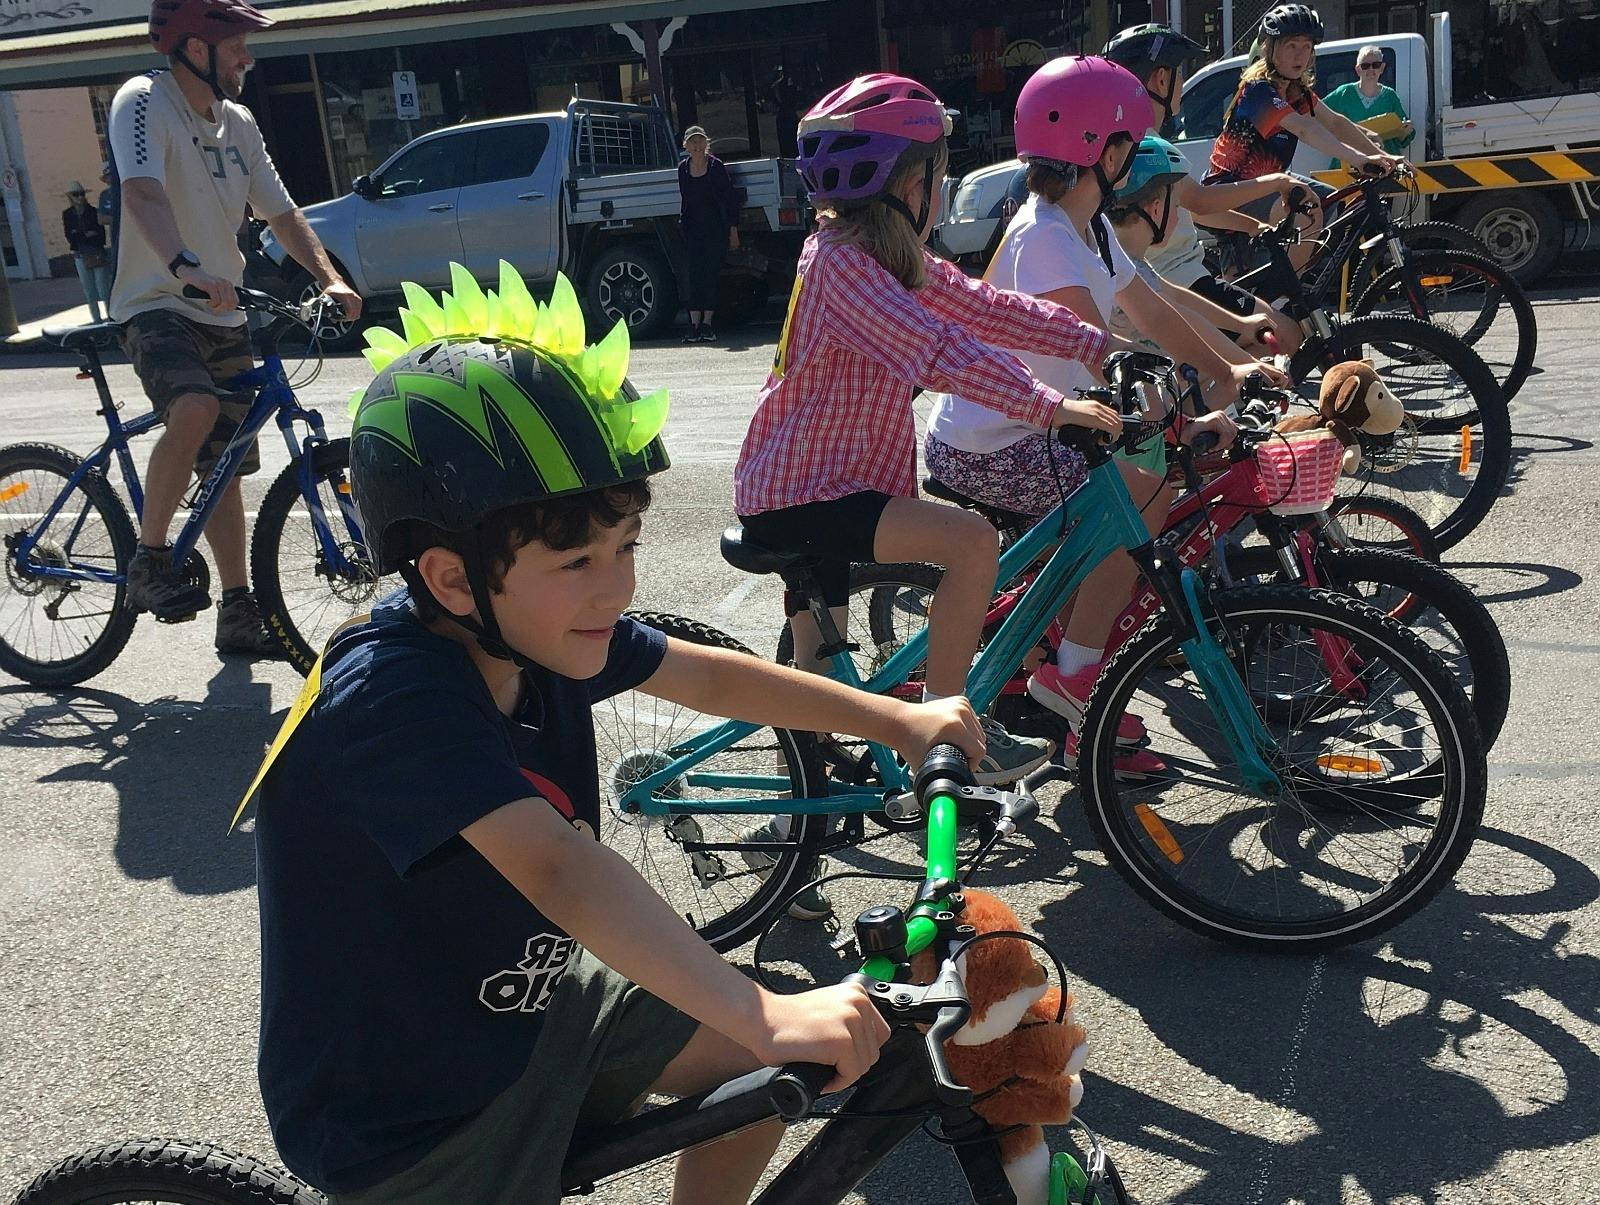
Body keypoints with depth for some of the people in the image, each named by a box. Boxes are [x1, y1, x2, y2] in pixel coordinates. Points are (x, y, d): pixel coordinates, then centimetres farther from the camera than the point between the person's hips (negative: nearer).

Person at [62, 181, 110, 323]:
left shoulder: (93, 212, 2)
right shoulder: (67, 215, 7)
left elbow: (102, 235, -5)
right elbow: (70, 237, 2)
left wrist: (79, 236, -12)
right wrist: (87, 235, -10)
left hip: (97, 254, -2)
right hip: (80, 256, 2)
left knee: (103, 289, -8)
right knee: (89, 291, 3)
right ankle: (97, 318, 10)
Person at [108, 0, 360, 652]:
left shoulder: (237, 122, 11)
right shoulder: (144, 102, -12)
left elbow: (280, 212, 14)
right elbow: (142, 193, -29)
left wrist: (329, 278, -2)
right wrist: (186, 268, -46)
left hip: (222, 316, 7)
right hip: (157, 305, -7)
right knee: (195, 409, -35)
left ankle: (239, 614, 19)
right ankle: (149, 562, -19)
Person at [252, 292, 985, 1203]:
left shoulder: (539, 623, -9)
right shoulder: (392, 696, -33)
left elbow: (709, 678, 4)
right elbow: (563, 871, -44)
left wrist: (892, 719, 4)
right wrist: (764, 1015, -47)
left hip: (528, 1003, 8)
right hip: (408, 1123, -7)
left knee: (772, 1062, 8)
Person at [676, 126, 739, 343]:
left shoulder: (716, 166, -3)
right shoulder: (683, 168, 7)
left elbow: (730, 199, -2)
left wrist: (733, 229, -6)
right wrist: (683, 220, 13)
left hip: (715, 226, -3)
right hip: (692, 228, 3)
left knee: (711, 274, -3)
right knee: (693, 274, -4)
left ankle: (707, 324, 0)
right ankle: (695, 325, -5)